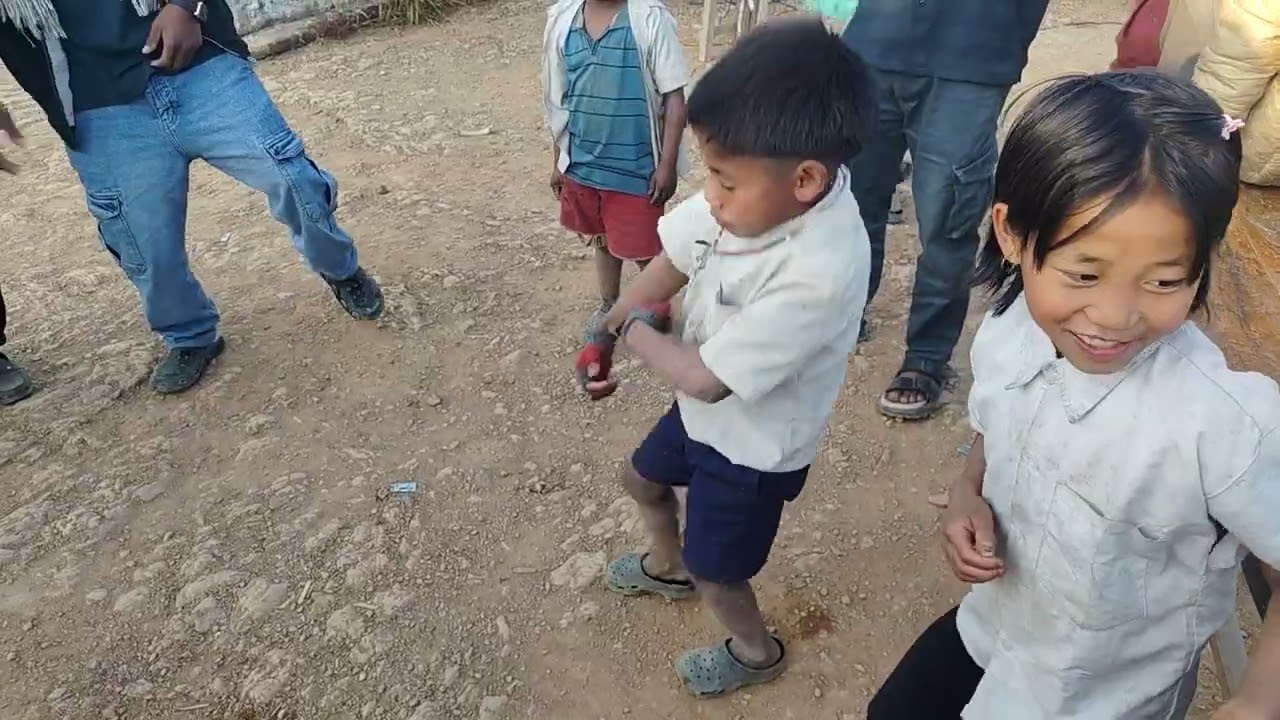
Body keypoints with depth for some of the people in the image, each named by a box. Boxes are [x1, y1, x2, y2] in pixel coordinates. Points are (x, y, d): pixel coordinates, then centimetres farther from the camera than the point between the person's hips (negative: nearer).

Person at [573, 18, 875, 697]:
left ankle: (756, 651, 51)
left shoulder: (818, 273, -41)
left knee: (715, 572, 17)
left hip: (753, 448, -7)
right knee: (643, 479, 31)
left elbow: (706, 377, -32)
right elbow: (672, 258, -4)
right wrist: (601, 336, -7)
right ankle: (668, 567, 63)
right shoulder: (757, 193, -21)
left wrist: (636, 328, -15)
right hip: (704, 410, 7)